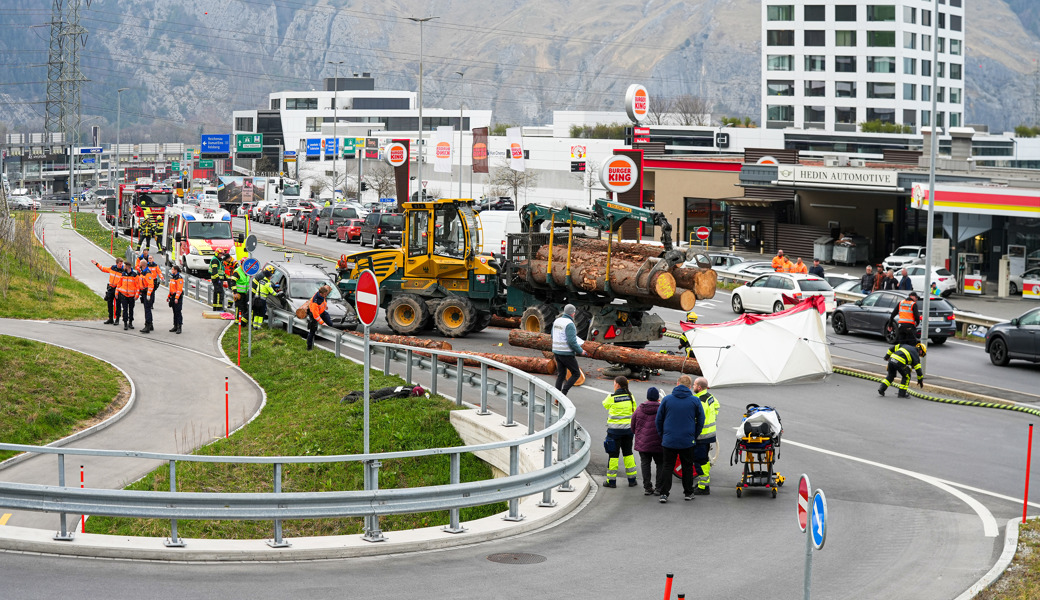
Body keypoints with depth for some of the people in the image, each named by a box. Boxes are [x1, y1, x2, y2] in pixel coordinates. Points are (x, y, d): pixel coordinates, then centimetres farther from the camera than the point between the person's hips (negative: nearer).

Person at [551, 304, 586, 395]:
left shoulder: (556, 321, 8)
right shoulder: (569, 324, -19)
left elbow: (554, 337, 16)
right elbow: (572, 342, -22)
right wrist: (580, 351, -9)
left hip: (556, 352, 8)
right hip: (567, 353, -8)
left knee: (561, 374, 15)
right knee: (576, 374, 5)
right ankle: (563, 393, -8)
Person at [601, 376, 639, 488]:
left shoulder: (611, 398, -13)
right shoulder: (630, 397, 0)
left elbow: (605, 404, 6)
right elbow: (634, 411, 8)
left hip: (615, 429, -4)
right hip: (628, 428, 4)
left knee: (613, 454, 2)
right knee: (628, 453, 14)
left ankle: (611, 480, 5)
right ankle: (632, 480, 16)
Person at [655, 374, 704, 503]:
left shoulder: (667, 399, -4)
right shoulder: (694, 401, -4)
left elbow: (658, 420, 2)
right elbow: (701, 420, 3)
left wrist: (662, 435, 14)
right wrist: (694, 436, 14)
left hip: (669, 441, 0)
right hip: (687, 442, 0)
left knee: (667, 467, 6)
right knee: (687, 467, 14)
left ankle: (664, 493, -1)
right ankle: (688, 493, 19)